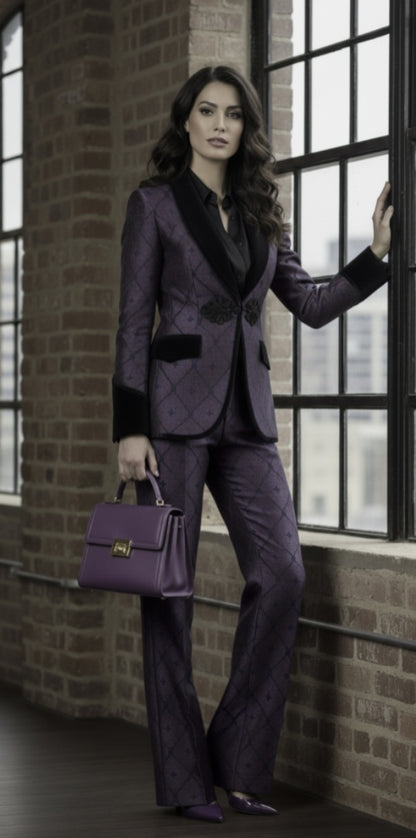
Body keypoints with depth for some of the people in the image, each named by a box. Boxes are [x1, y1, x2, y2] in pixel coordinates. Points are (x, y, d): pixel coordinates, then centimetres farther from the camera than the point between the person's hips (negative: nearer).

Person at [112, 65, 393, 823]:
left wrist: (377, 253, 4)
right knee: (169, 588, -2)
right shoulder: (155, 203, 1)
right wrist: (129, 428, -11)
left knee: (281, 575, -8)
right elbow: (134, 319, -4)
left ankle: (237, 761, 3)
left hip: (247, 413, 5)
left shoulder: (258, 213, 16)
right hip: (176, 406, -5)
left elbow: (311, 304, 16)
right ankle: (183, 779, 5)